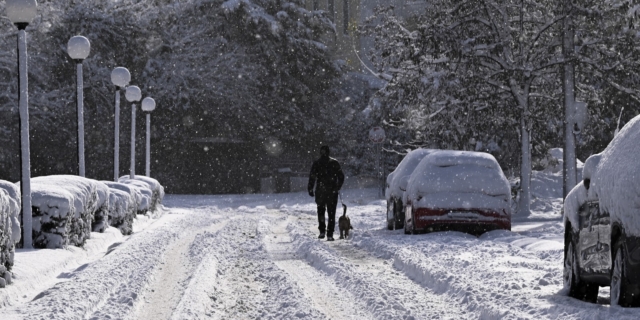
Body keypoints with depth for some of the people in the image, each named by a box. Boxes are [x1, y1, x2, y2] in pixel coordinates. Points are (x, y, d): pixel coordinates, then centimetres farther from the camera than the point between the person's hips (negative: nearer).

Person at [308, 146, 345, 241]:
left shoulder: (316, 163, -4)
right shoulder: (334, 163, -1)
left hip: (320, 191, 0)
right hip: (332, 191, 0)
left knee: (321, 211, 11)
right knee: (331, 213, 6)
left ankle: (322, 231, 2)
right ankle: (330, 235, 5)